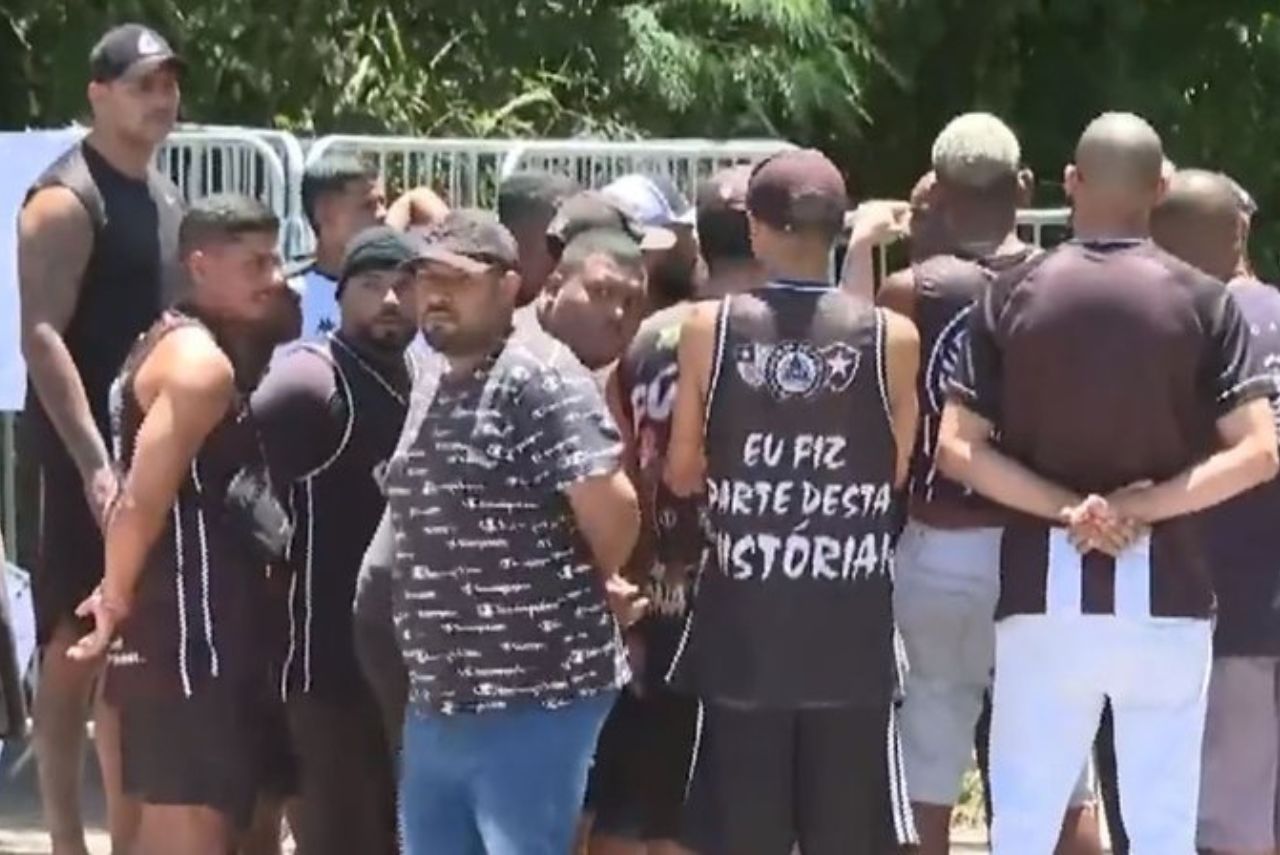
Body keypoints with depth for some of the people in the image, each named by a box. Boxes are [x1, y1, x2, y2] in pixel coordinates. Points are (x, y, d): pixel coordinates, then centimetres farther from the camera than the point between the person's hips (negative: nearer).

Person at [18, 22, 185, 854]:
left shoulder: (165, 193, 16)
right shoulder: (66, 199, -11)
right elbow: (42, 334, -20)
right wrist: (93, 461, -27)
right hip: (88, 454, -8)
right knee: (74, 652, -6)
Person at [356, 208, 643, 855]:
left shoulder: (539, 378, -16)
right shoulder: (431, 381, 14)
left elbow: (610, 502, -25)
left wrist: (597, 585, -5)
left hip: (532, 698, -9)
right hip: (437, 698, 9)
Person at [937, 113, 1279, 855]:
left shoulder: (1014, 295, 1)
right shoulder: (1203, 301, -2)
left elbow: (957, 450, -4)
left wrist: (1067, 508, -8)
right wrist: (1142, 506, -10)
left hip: (1046, 590, 1)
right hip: (1165, 595, -1)